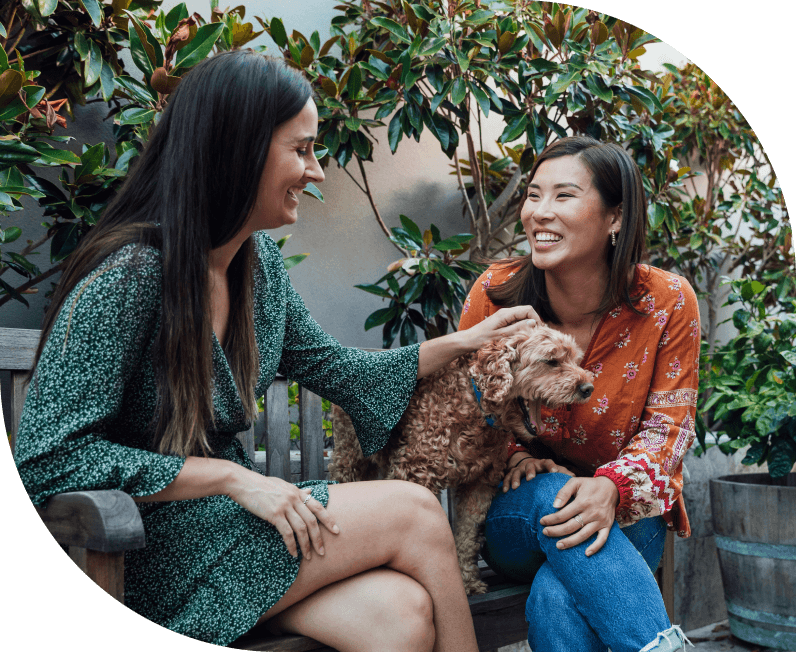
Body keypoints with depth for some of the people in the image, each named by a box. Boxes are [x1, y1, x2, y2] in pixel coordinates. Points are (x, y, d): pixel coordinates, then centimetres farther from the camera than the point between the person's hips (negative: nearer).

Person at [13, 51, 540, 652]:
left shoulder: (258, 259, 5)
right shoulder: (129, 275, -19)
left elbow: (327, 367, 14)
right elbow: (47, 459, -21)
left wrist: (466, 342, 10)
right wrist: (235, 477, -22)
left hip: (225, 514, 7)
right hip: (156, 554, -6)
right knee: (412, 511, -16)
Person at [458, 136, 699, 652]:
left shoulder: (668, 302, -12)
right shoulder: (496, 293, -10)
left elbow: (667, 425, -7)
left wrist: (610, 486, -27)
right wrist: (515, 457, -17)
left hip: (626, 515, -1)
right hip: (515, 516, 2)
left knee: (558, 598, -35)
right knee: (550, 493, -36)